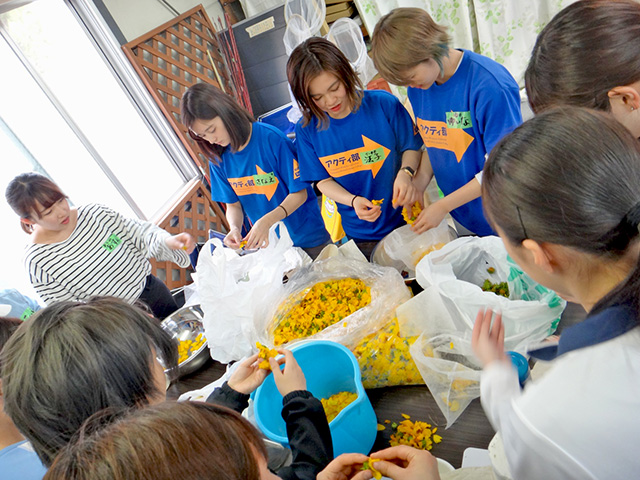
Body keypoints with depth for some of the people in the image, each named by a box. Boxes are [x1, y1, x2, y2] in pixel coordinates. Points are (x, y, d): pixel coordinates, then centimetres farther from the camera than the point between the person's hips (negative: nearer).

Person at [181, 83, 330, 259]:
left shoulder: (272, 139, -19)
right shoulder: (218, 159, -3)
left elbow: (299, 193, -17)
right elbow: (233, 204, 4)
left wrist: (266, 221, -31)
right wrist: (235, 229, -18)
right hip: (267, 244, 4)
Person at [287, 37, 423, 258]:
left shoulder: (383, 104, -12)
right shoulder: (307, 130, -8)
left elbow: (411, 147, -1)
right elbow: (323, 180, -2)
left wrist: (405, 173, -23)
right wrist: (353, 201, -20)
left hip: (405, 221, -1)